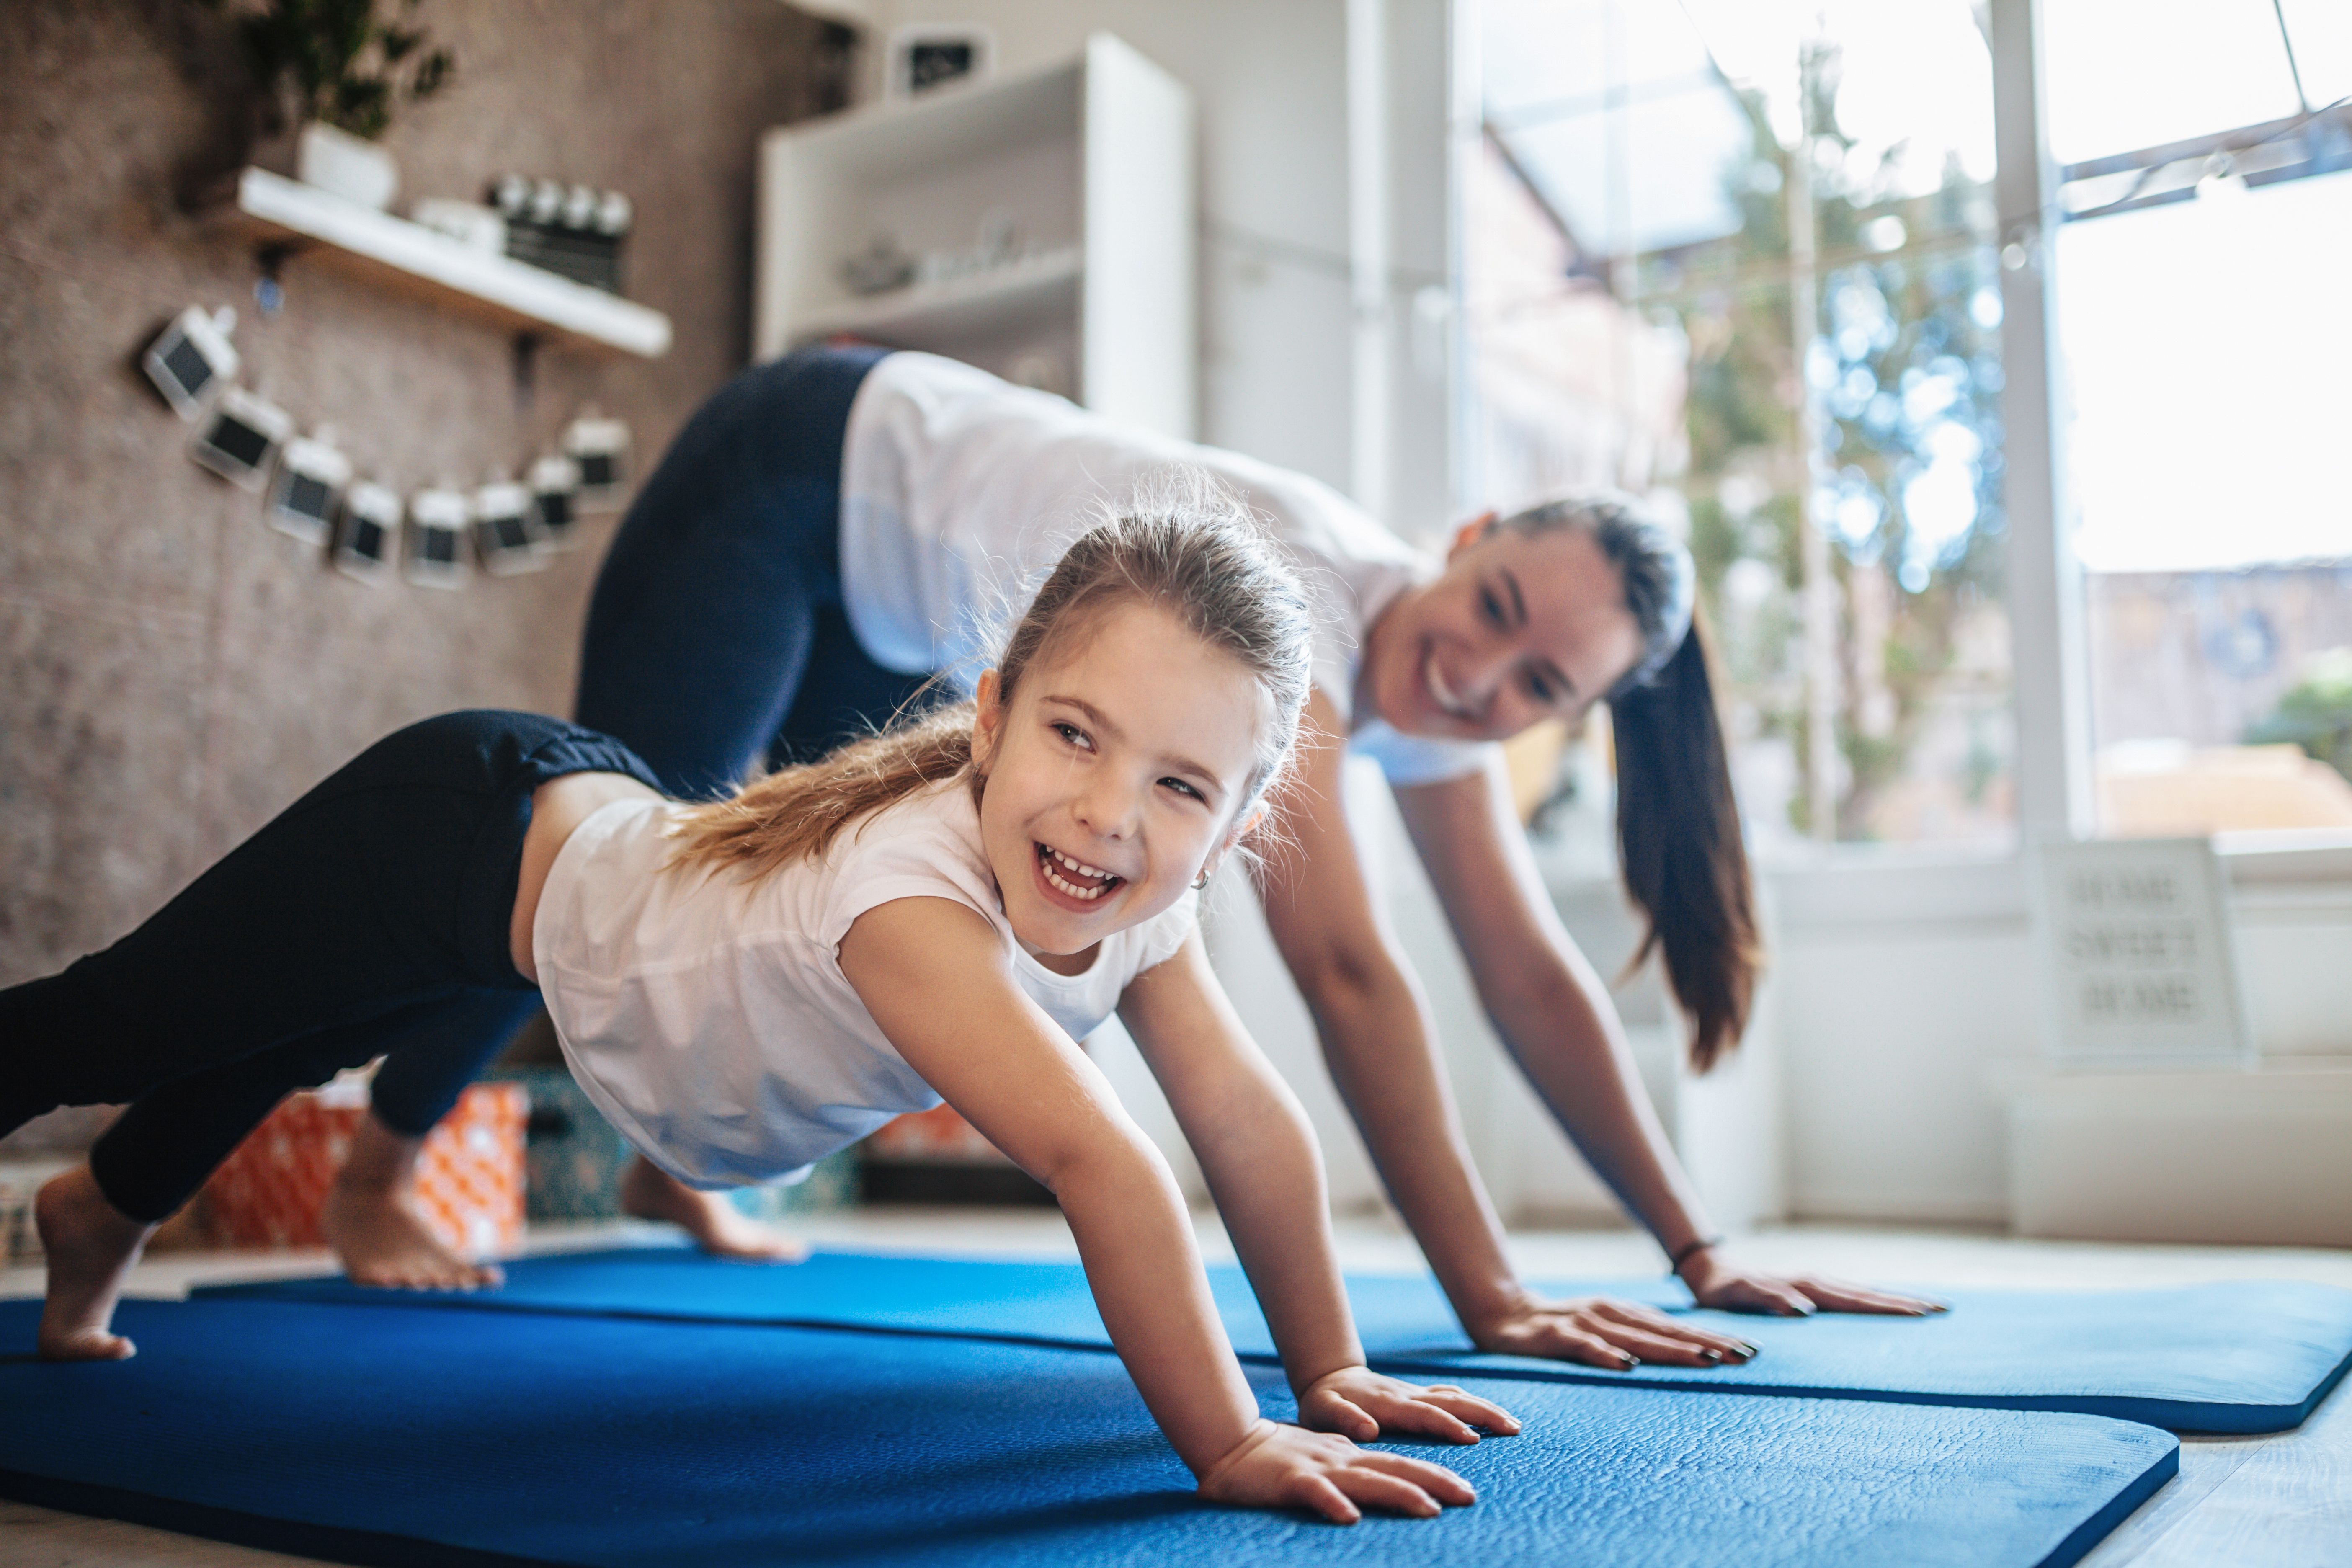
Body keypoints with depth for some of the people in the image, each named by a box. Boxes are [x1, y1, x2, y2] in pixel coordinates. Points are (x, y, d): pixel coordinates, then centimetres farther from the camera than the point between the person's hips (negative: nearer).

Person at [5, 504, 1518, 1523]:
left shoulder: (1143, 900, -23)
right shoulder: (907, 886, -46)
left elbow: (1254, 1123, -17)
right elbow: (1101, 1163, -53)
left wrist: (1330, 1372, -16)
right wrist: (1227, 1447, -49)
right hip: (465, 834, -7)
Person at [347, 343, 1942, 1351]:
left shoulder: (1438, 700, -15)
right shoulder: (1300, 589, -39)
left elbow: (1534, 974, -13)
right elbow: (1346, 965, -45)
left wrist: (1702, 1249, -15)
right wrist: (1494, 1300, -44)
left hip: (901, 596, 7)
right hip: (810, 466, -7)